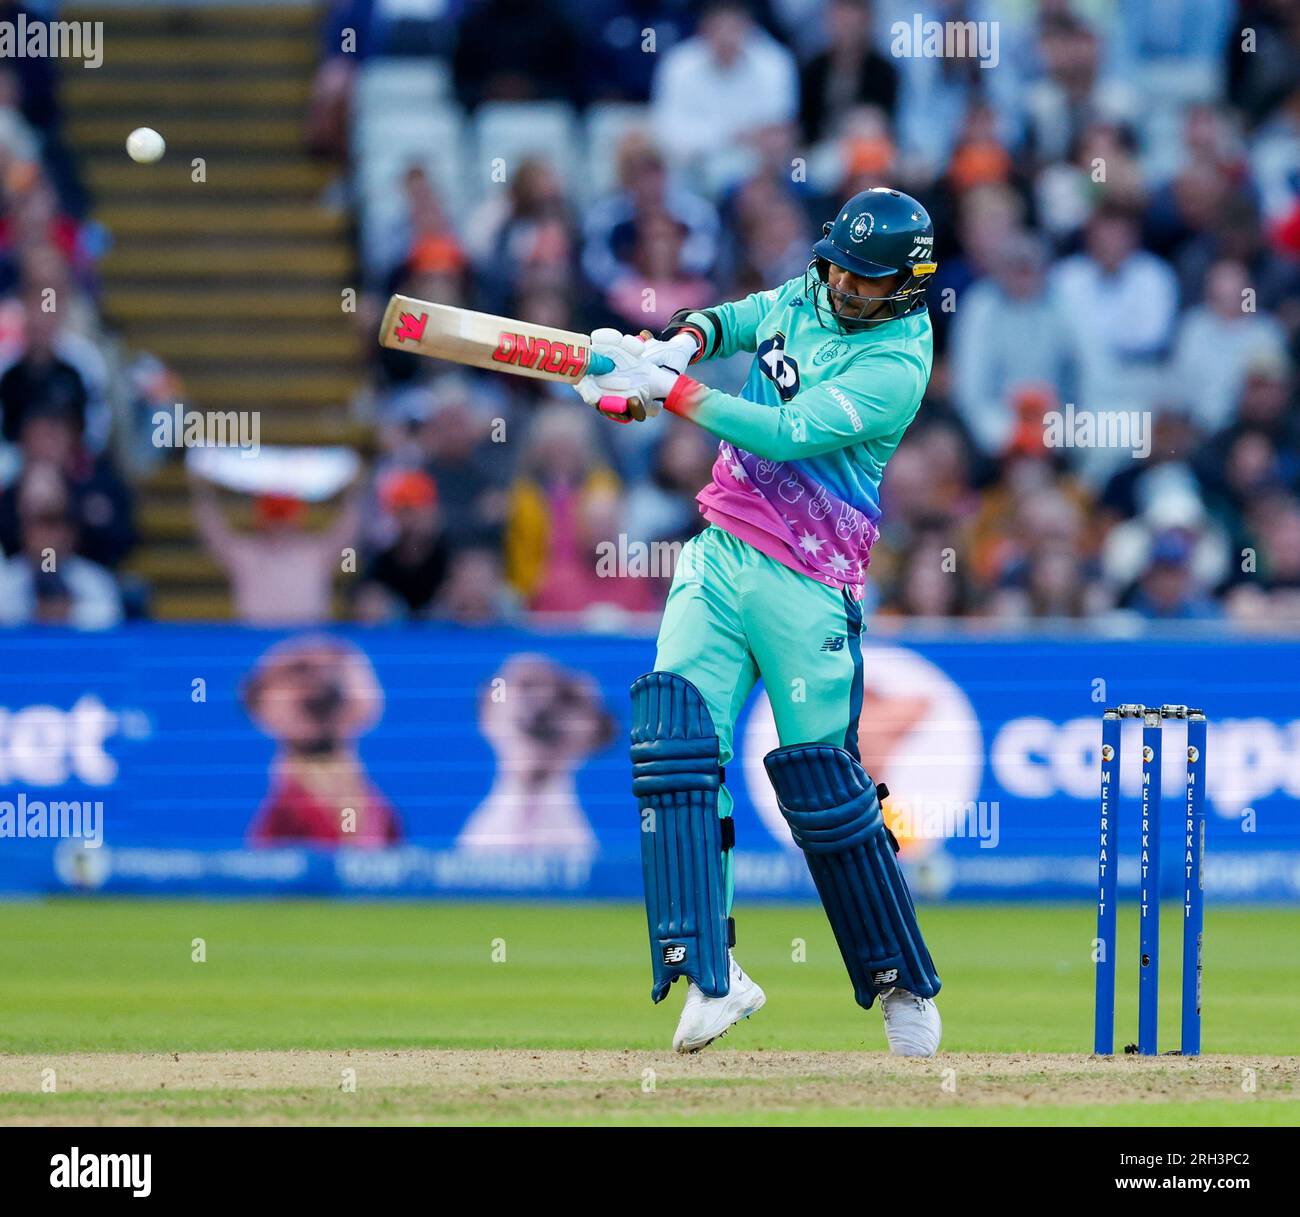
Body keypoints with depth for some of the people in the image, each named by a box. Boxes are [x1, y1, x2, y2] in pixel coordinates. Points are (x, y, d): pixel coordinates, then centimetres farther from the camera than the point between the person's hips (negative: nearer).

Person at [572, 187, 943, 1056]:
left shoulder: (895, 366, -14)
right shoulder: (804, 298, 9)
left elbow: (788, 434, -23)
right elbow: (735, 320, 26)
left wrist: (672, 390, -25)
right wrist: (684, 341, 3)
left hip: (805, 583, -6)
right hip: (721, 552, 6)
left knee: (823, 784, -3)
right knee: (675, 731, -14)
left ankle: (904, 984, 17)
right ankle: (711, 975, -20)